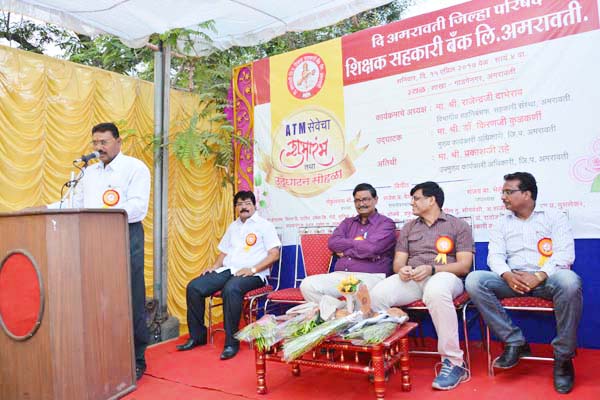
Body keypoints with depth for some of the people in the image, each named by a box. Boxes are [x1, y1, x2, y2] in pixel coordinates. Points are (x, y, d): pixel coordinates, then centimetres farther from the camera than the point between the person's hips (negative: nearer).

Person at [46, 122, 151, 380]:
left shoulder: (135, 168, -2)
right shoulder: (89, 172, 20)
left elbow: (137, 206, -14)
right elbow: (76, 202, 16)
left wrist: (104, 213, -24)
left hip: (126, 236, -6)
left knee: (131, 300, -2)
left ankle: (137, 359, 9)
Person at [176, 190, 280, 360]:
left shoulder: (264, 225, 3)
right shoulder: (233, 227, 23)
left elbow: (274, 254, -7)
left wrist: (253, 269, -18)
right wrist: (213, 267, 4)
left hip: (252, 274, -6)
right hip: (228, 270, 7)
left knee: (231, 289, -38)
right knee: (194, 287, -12)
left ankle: (231, 342, -26)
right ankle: (197, 336, 2)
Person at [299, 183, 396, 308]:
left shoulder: (386, 223, 7)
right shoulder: (348, 222, 24)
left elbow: (371, 248, -12)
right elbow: (332, 243, 5)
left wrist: (345, 250, 1)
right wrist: (358, 243, -2)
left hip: (369, 277, -5)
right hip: (340, 275, 5)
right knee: (307, 285, -20)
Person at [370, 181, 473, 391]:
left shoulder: (458, 225, 10)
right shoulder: (408, 228, 23)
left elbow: (464, 265, -1)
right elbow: (398, 262, 15)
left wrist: (431, 268, -17)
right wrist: (402, 269, -11)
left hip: (444, 276, -3)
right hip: (411, 278, 4)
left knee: (436, 292, -42)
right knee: (376, 295, -29)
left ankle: (453, 363, -27)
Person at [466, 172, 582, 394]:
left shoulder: (554, 217, 9)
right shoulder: (502, 223, 17)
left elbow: (565, 253, -4)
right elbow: (495, 255, 5)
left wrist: (539, 276, -21)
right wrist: (508, 275, -18)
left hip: (548, 278, -3)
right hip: (513, 280, 3)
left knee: (569, 281, -38)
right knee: (474, 280, -24)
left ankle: (563, 357, -19)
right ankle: (515, 342, -14)